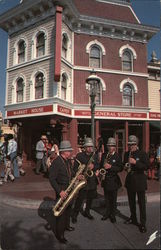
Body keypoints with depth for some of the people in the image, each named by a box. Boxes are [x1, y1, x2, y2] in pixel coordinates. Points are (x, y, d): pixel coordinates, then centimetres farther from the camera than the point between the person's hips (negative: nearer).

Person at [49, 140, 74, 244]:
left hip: (69, 188, 8)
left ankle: (66, 225, 43)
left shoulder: (67, 161, 5)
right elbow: (52, 179, -22)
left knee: (68, 209, 22)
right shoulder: (56, 162, -22)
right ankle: (59, 234, 18)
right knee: (61, 212, 2)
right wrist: (60, 191, -26)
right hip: (62, 190, -8)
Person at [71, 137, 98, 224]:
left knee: (90, 198, 17)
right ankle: (74, 215, 16)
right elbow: (75, 168, -5)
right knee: (80, 199, -2)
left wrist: (93, 166, -16)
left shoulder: (95, 155, 7)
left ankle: (86, 212, 38)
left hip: (93, 181, 4)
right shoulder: (79, 155, -3)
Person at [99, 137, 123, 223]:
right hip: (105, 180, 4)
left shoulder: (117, 156, -7)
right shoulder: (104, 155, 8)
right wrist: (101, 172, 0)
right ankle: (107, 213, 31)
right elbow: (101, 165, 17)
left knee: (113, 199, 7)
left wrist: (110, 167, -22)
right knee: (107, 198, 15)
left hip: (113, 180, -4)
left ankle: (112, 215, 22)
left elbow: (120, 168, -12)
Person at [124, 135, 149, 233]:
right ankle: (133, 218, 35)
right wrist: (126, 166, -4)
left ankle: (143, 224, 10)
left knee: (141, 203, -1)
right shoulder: (127, 154, 7)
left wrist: (135, 163, -25)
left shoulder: (143, 154, -9)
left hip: (140, 180, -5)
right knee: (131, 201, 18)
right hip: (130, 180, 6)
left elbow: (147, 166, -16)